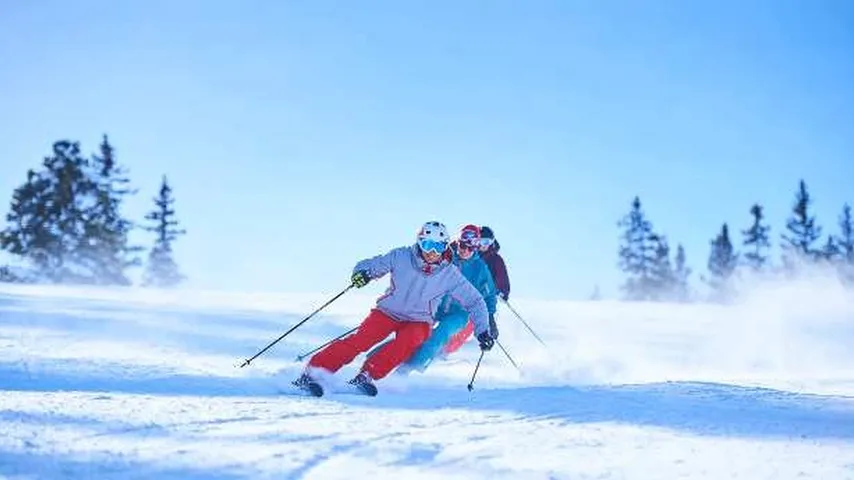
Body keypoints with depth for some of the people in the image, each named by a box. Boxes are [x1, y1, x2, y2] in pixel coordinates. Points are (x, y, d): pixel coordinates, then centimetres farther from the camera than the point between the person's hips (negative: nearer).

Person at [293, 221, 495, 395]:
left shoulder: (450, 274, -10)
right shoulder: (401, 257, -11)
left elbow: (474, 301, -1)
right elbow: (372, 264, -3)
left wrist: (482, 331, -9)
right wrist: (362, 272, -27)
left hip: (418, 322, 1)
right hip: (387, 311, -1)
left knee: (408, 341, -34)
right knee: (361, 340, -24)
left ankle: (367, 376, -31)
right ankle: (312, 372, -24)